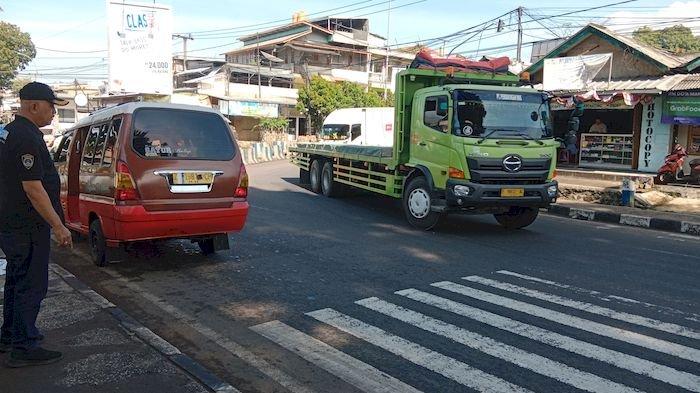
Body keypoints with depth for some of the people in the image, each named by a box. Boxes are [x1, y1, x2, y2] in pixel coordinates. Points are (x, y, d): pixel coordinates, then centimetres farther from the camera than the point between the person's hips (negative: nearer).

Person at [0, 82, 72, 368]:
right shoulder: (26, 138, -19)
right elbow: (33, 188, -24)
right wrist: (58, 226, -21)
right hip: (27, 227, -10)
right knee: (31, 285, -3)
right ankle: (24, 349, 5)